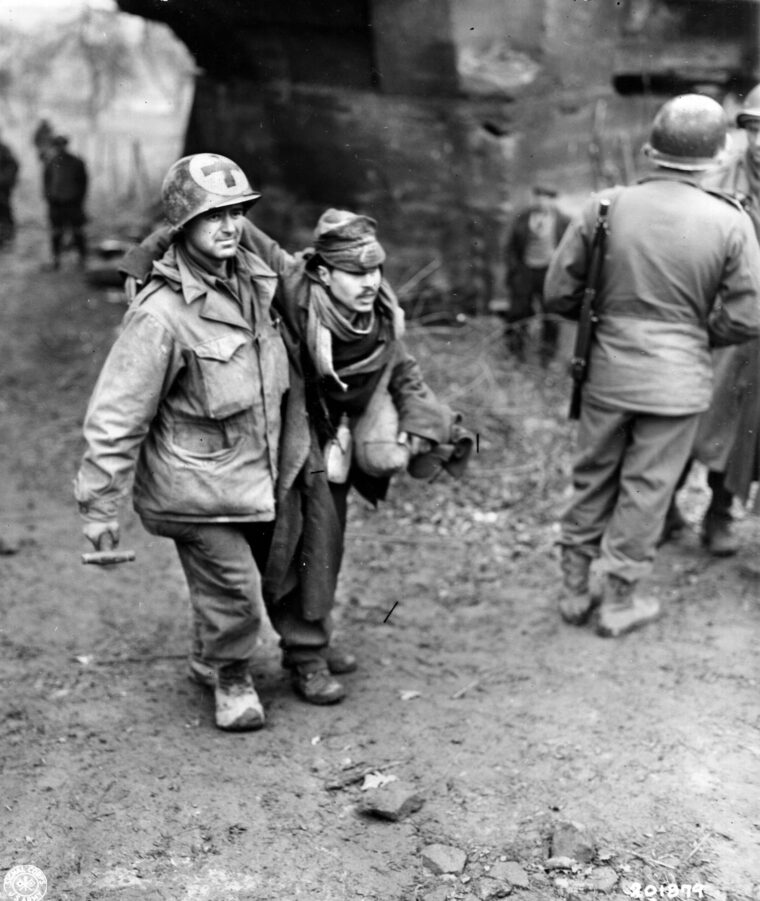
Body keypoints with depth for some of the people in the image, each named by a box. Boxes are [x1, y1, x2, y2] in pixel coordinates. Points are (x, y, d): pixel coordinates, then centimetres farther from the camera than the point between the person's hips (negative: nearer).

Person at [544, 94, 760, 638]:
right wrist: (698, 333, 9)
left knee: (592, 481, 17)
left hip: (606, 374, 2)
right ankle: (619, 603, 22)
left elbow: (559, 292, -2)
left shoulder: (606, 207, -7)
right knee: (645, 491, 11)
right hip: (678, 383, -2)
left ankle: (575, 591, 29)